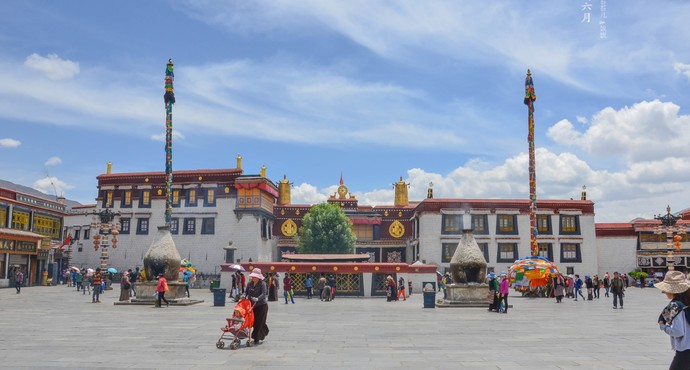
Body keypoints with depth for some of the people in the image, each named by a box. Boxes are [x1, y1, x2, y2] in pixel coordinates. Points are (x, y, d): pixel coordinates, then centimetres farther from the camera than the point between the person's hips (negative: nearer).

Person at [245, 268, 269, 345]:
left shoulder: (262, 284, -11)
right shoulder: (250, 283, 7)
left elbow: (263, 294, -21)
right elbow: (246, 291, 5)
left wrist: (257, 299, -37)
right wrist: (244, 296, -18)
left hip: (261, 305, -6)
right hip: (252, 305, 6)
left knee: (259, 322, -6)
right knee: (254, 321, 11)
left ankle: (256, 339, 1)